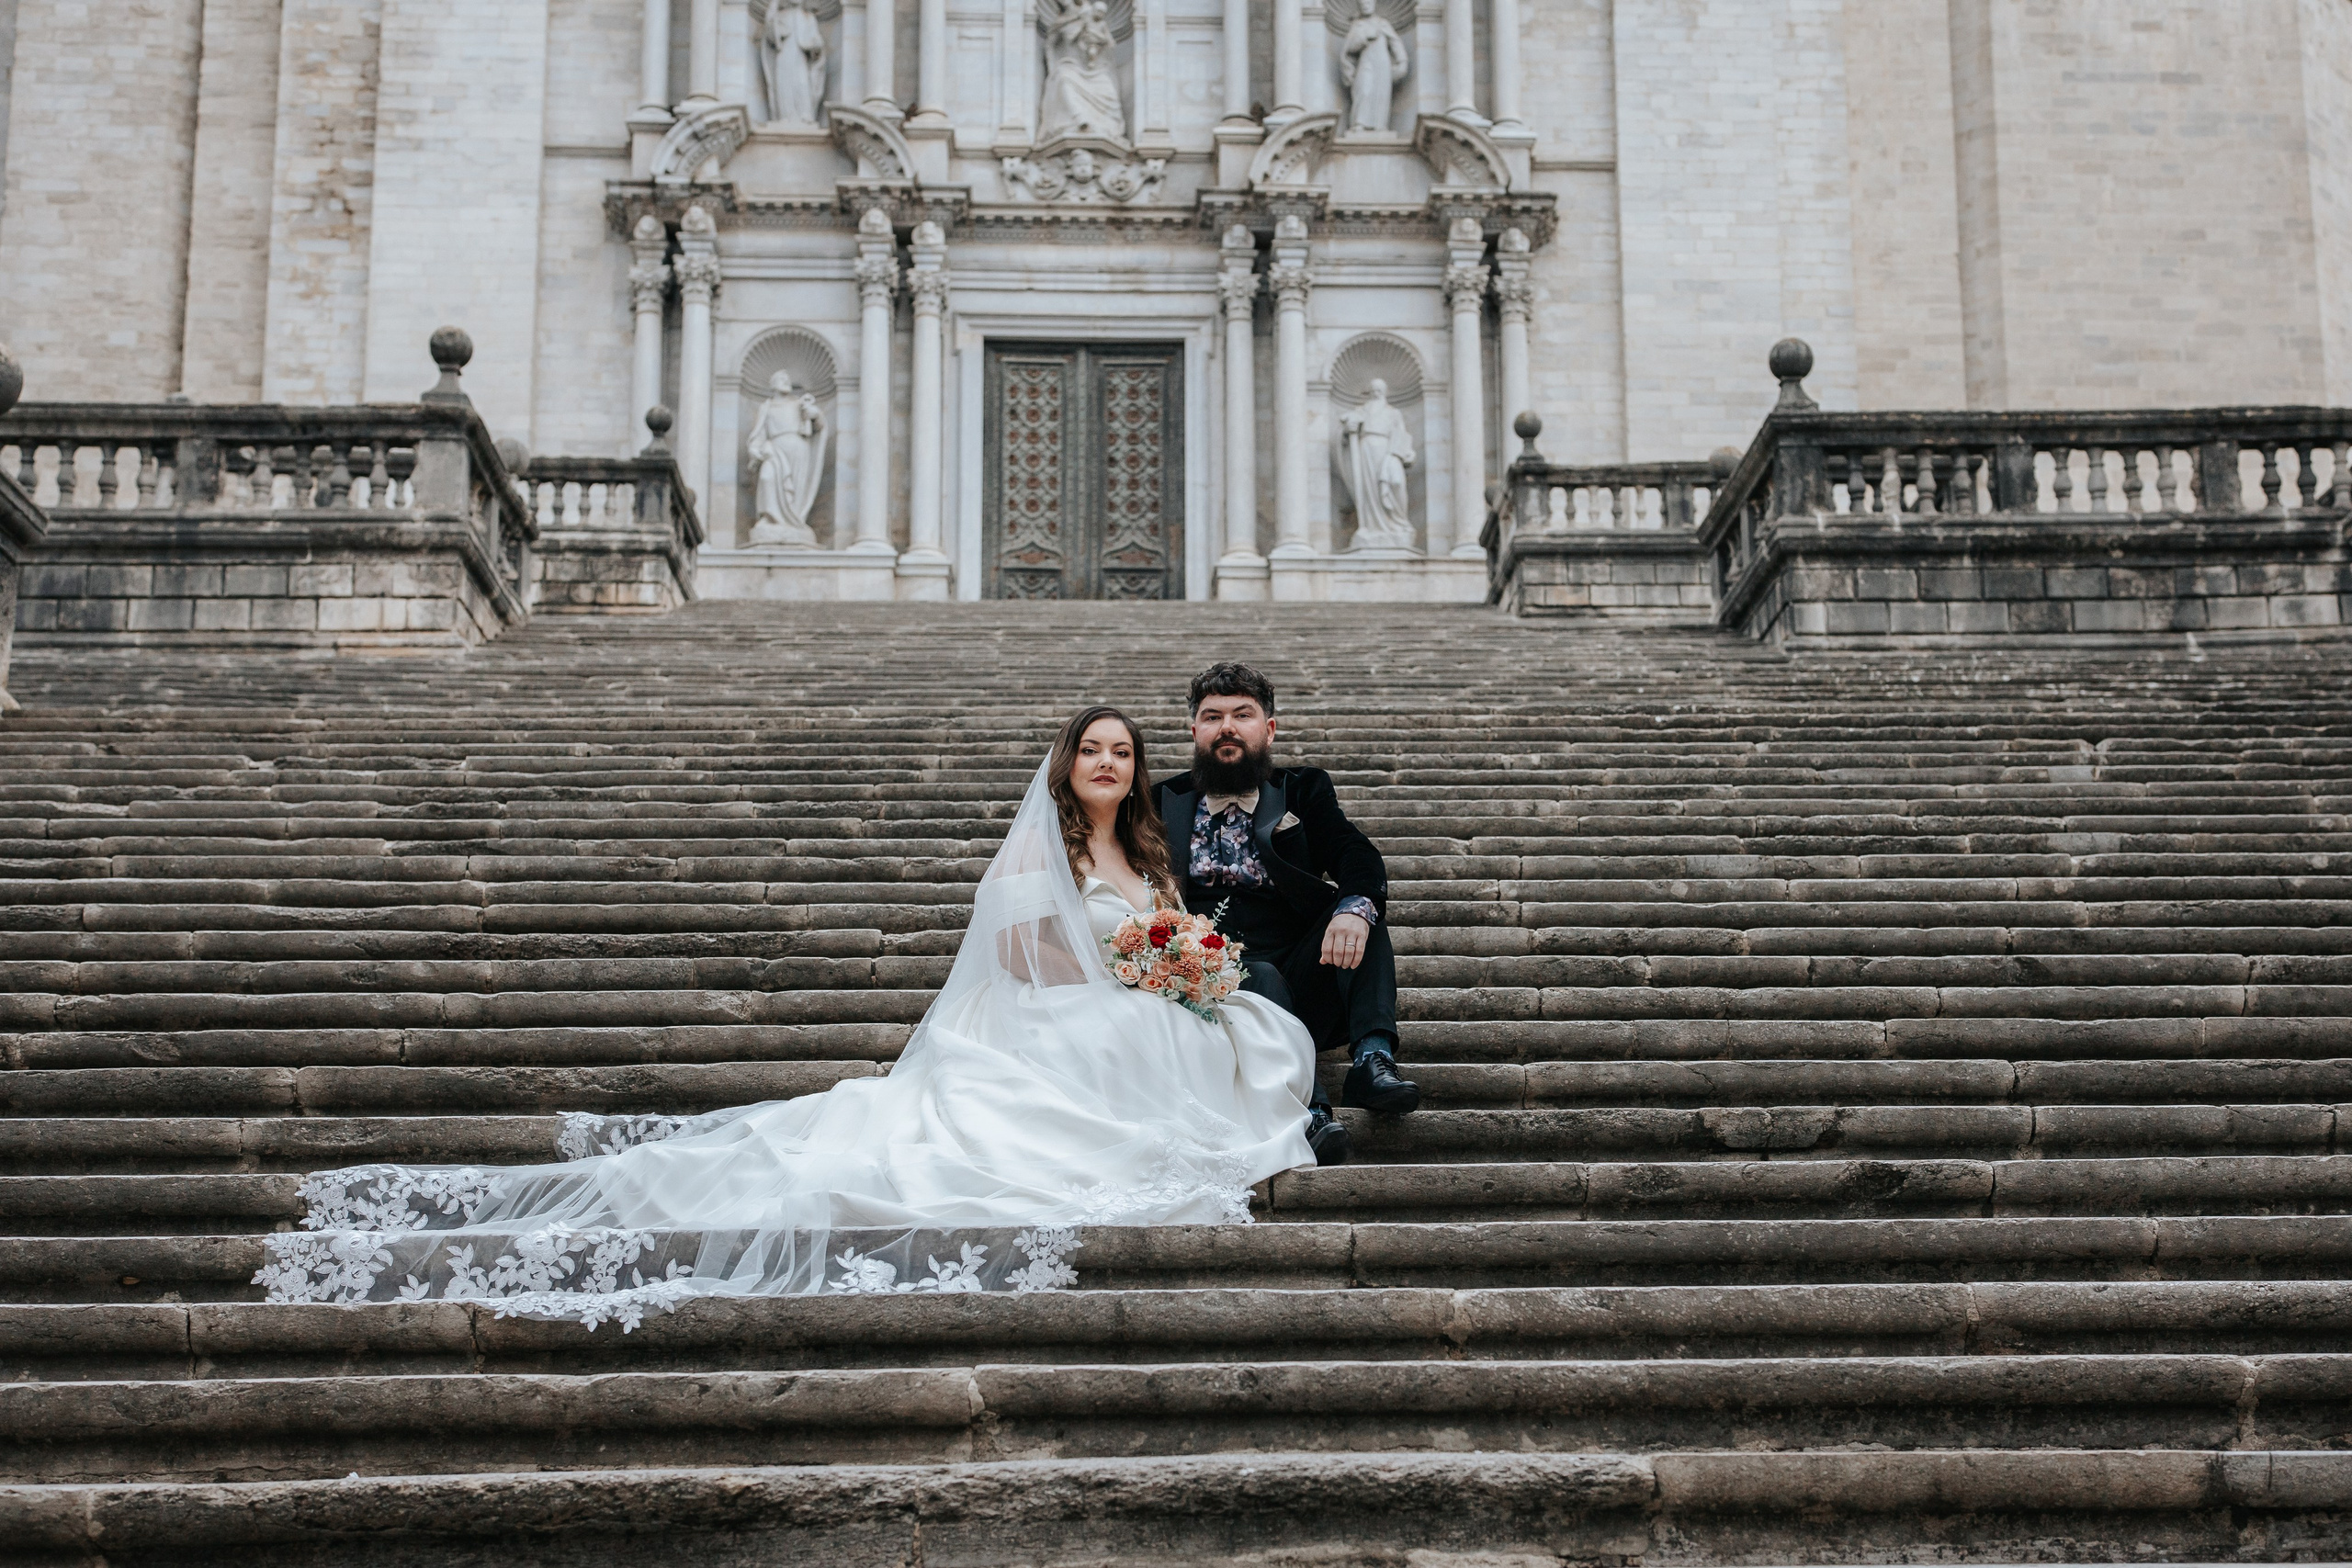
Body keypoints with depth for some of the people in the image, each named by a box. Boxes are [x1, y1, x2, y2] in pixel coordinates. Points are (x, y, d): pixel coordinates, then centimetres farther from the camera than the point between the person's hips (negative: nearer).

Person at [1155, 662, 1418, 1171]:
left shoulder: (1305, 791, 15)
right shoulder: (1164, 803, 17)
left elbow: (1357, 856, -4)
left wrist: (1355, 908, -28)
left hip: (1303, 987, 2)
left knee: (1361, 903, -20)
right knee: (1260, 976, -33)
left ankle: (1371, 1058, -34)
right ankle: (1307, 1110, -52)